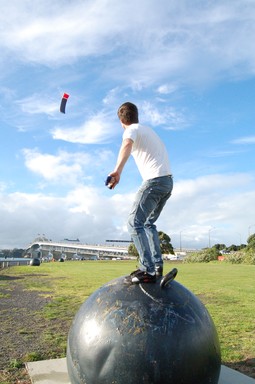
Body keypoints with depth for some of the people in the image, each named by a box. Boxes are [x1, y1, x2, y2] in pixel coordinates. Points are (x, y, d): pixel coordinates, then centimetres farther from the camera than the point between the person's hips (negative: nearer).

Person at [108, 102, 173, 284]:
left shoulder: (132, 130, -1)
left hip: (154, 180, -9)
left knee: (135, 222, -10)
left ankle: (148, 270, -17)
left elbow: (127, 145, -26)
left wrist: (118, 170, -40)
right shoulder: (149, 130, 25)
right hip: (168, 180, 9)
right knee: (148, 223, 16)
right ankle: (158, 265, 11)